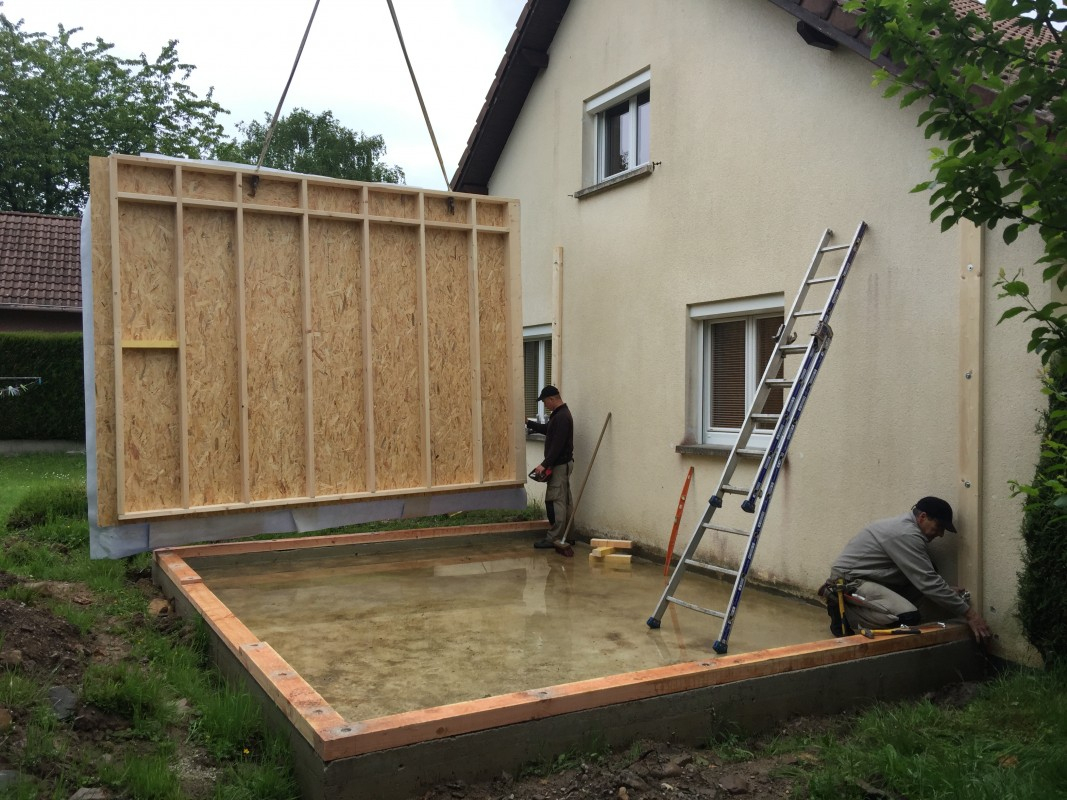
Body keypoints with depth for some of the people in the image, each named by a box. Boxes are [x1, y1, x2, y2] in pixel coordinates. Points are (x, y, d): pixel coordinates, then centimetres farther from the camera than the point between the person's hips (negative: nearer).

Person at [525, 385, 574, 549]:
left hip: (560, 465, -11)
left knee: (554, 501, -8)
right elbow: (547, 429, 29)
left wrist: (544, 464, -23)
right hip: (562, 464, 11)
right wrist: (528, 423, 23)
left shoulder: (562, 417, -19)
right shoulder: (559, 414, 14)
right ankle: (566, 535, 16)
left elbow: (557, 445, -24)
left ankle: (553, 538, -6)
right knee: (563, 501, 12)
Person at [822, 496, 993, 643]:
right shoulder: (906, 535, -20)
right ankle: (846, 617, -7)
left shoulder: (907, 526, 11)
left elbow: (926, 575, 18)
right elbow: (928, 582, -22)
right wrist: (969, 613, -17)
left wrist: (949, 590, 1)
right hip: (849, 581, -11)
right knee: (908, 617, -25)